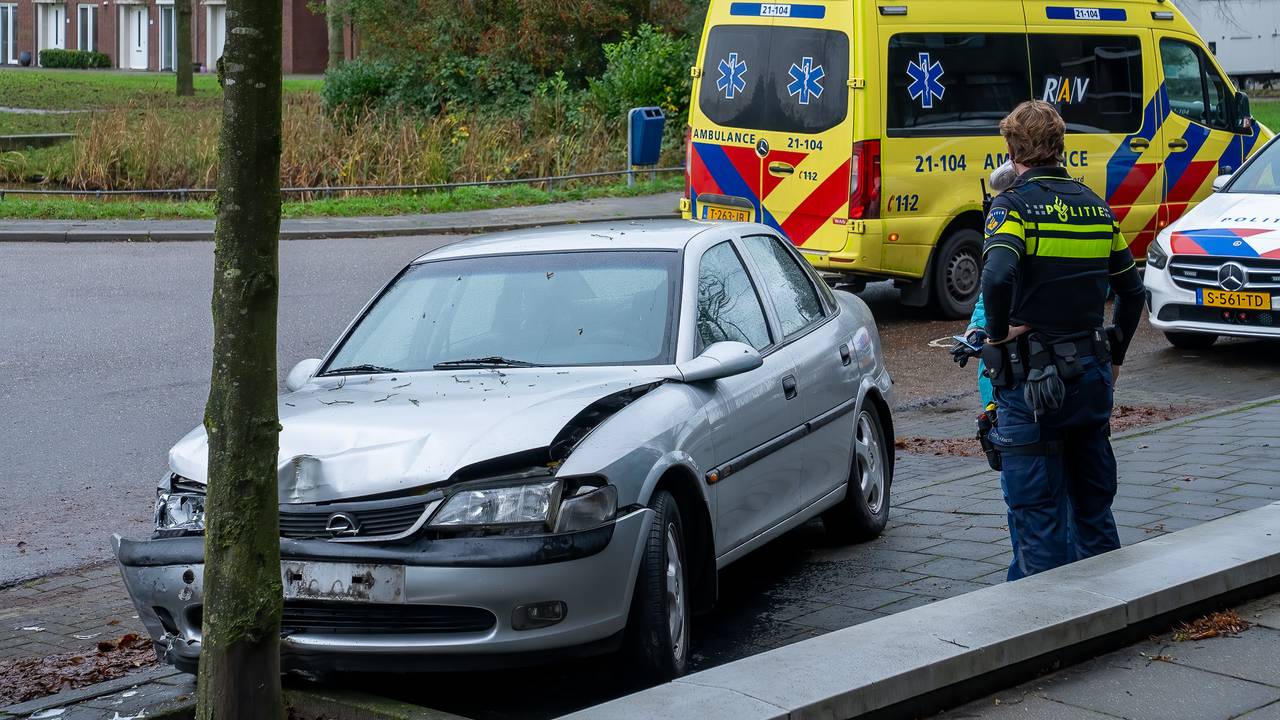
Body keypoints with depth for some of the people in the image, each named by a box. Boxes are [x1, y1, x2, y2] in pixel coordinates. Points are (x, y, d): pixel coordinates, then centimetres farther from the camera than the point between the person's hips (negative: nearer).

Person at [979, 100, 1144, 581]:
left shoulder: (1014, 204, -11)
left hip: (1032, 379, -6)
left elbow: (997, 276, -30)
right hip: (1092, 375, 6)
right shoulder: (1095, 207, 9)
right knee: (1093, 505, 18)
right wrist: (1114, 357, 26)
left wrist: (999, 332, -14)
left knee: (1035, 510, 1)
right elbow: (1132, 290, 16)